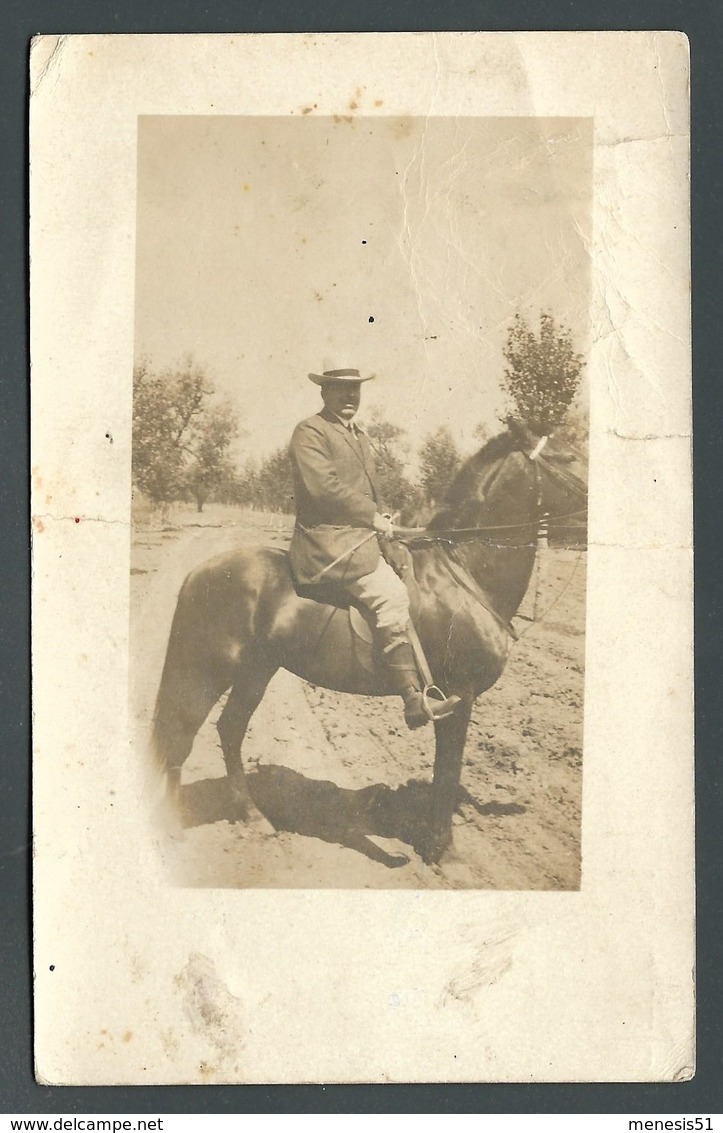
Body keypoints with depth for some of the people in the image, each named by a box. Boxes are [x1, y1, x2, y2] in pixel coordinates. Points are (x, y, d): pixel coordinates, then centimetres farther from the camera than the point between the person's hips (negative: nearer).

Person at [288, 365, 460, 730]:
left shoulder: (359, 436, 23)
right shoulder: (309, 432, -6)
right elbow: (324, 487, -18)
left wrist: (383, 518, 8)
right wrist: (374, 518, -14)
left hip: (363, 535, 10)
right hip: (328, 539, -10)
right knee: (390, 596, -23)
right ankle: (414, 702, -23)